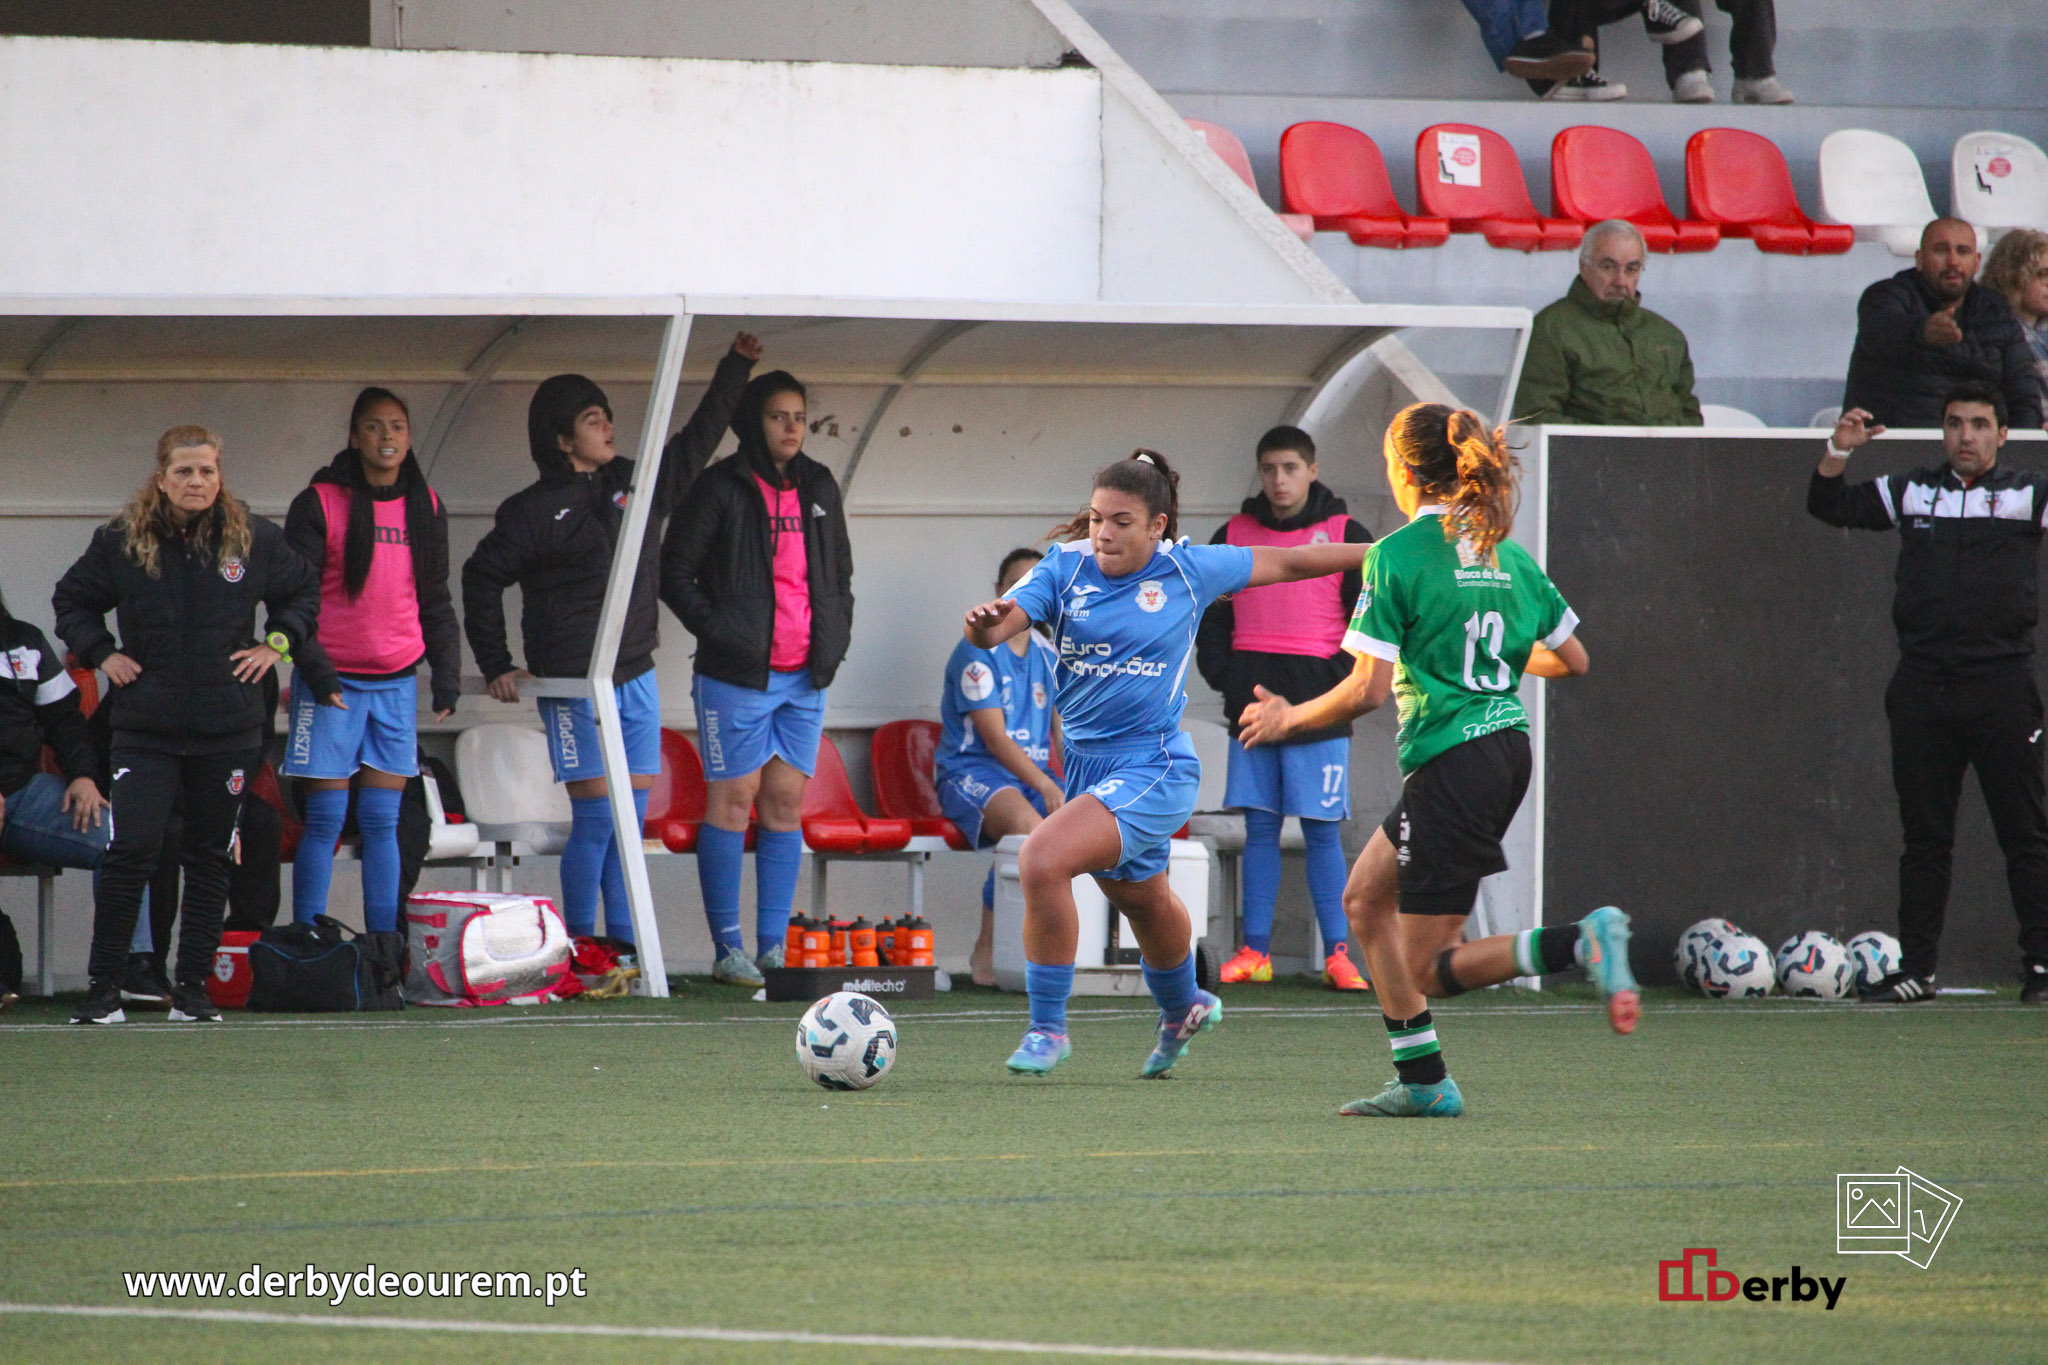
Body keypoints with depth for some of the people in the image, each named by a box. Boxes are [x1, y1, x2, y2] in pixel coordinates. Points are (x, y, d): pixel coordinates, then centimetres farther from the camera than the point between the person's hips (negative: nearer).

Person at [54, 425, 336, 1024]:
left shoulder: (255, 540, 1)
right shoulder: (120, 543, -1)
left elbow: (302, 591, 17)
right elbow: (72, 600, 14)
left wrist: (276, 644, 4)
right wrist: (102, 655, 0)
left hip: (227, 729, 2)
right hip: (146, 729, -2)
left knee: (211, 858, 6)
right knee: (131, 849, -12)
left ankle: (192, 989, 16)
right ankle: (103, 989, -5)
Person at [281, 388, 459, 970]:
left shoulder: (425, 507, 11)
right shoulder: (322, 503, -3)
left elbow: (436, 600, 18)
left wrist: (447, 679, 12)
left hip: (396, 681, 4)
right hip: (331, 680, -4)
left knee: (383, 822, 5)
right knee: (324, 820, -5)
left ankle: (385, 946, 7)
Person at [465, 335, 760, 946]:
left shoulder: (637, 483, 11)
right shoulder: (534, 510, -4)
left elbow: (698, 439, 21)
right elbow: (482, 580, 4)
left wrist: (737, 366, 17)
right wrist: (498, 667, 3)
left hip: (635, 677, 6)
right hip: (573, 682, -6)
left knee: (632, 811, 3)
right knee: (596, 814, -10)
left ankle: (625, 948, 7)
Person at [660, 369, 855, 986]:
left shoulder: (818, 488, 13)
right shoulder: (721, 488, -4)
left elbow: (840, 573, 23)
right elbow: (674, 570, -3)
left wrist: (835, 637, 9)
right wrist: (715, 629, -12)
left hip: (805, 677, 5)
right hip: (738, 675, -5)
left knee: (786, 802, 5)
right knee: (732, 800, -4)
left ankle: (774, 946, 8)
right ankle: (727, 949, -1)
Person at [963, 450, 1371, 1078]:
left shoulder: (1189, 570, -6)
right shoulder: (1066, 567, -3)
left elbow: (1287, 563, 8)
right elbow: (994, 628, -16)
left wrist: (1380, 553, 12)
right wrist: (984, 622, -40)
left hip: (1153, 767, -5)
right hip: (1085, 762, 5)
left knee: (1041, 861, -25)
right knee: (1140, 898, 25)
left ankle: (1047, 1028, -11)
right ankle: (1182, 1008, 56)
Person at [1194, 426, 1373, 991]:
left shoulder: (1345, 537, 2)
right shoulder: (1234, 537, 10)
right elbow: (1209, 618, 14)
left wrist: (1334, 684, -8)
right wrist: (1227, 679, -1)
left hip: (1317, 710, -3)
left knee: (1323, 832, -3)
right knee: (1260, 828, 4)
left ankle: (1336, 954, -2)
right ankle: (1254, 951, 6)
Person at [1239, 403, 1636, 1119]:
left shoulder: (1396, 556, -10)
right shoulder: (1506, 554, 9)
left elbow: (1368, 689, -14)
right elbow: (1571, 658, 15)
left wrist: (1289, 718, 3)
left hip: (1451, 761, -8)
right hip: (1507, 745, 8)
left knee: (1432, 970, -1)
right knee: (1366, 899, 22)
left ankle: (1581, 942, -23)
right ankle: (1422, 1082, 20)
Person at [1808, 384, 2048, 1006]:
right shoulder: (1911, 492, 14)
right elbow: (1828, 506, 16)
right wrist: (1838, 452, -1)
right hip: (1923, 686, 3)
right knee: (1924, 836, 5)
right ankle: (1915, 969, 9)